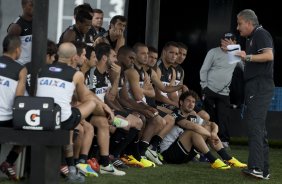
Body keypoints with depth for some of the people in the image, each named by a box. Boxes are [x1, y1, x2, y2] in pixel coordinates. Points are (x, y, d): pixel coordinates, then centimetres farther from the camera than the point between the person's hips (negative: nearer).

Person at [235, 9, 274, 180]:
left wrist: (248, 57, -27)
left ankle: (256, 167, -28)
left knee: (255, 125, -19)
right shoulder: (252, 38, 23)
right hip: (255, 87, 11)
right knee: (259, 128, 12)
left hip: (260, 86, -11)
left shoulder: (261, 34, -8)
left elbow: (269, 55, -22)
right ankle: (263, 170, 15)